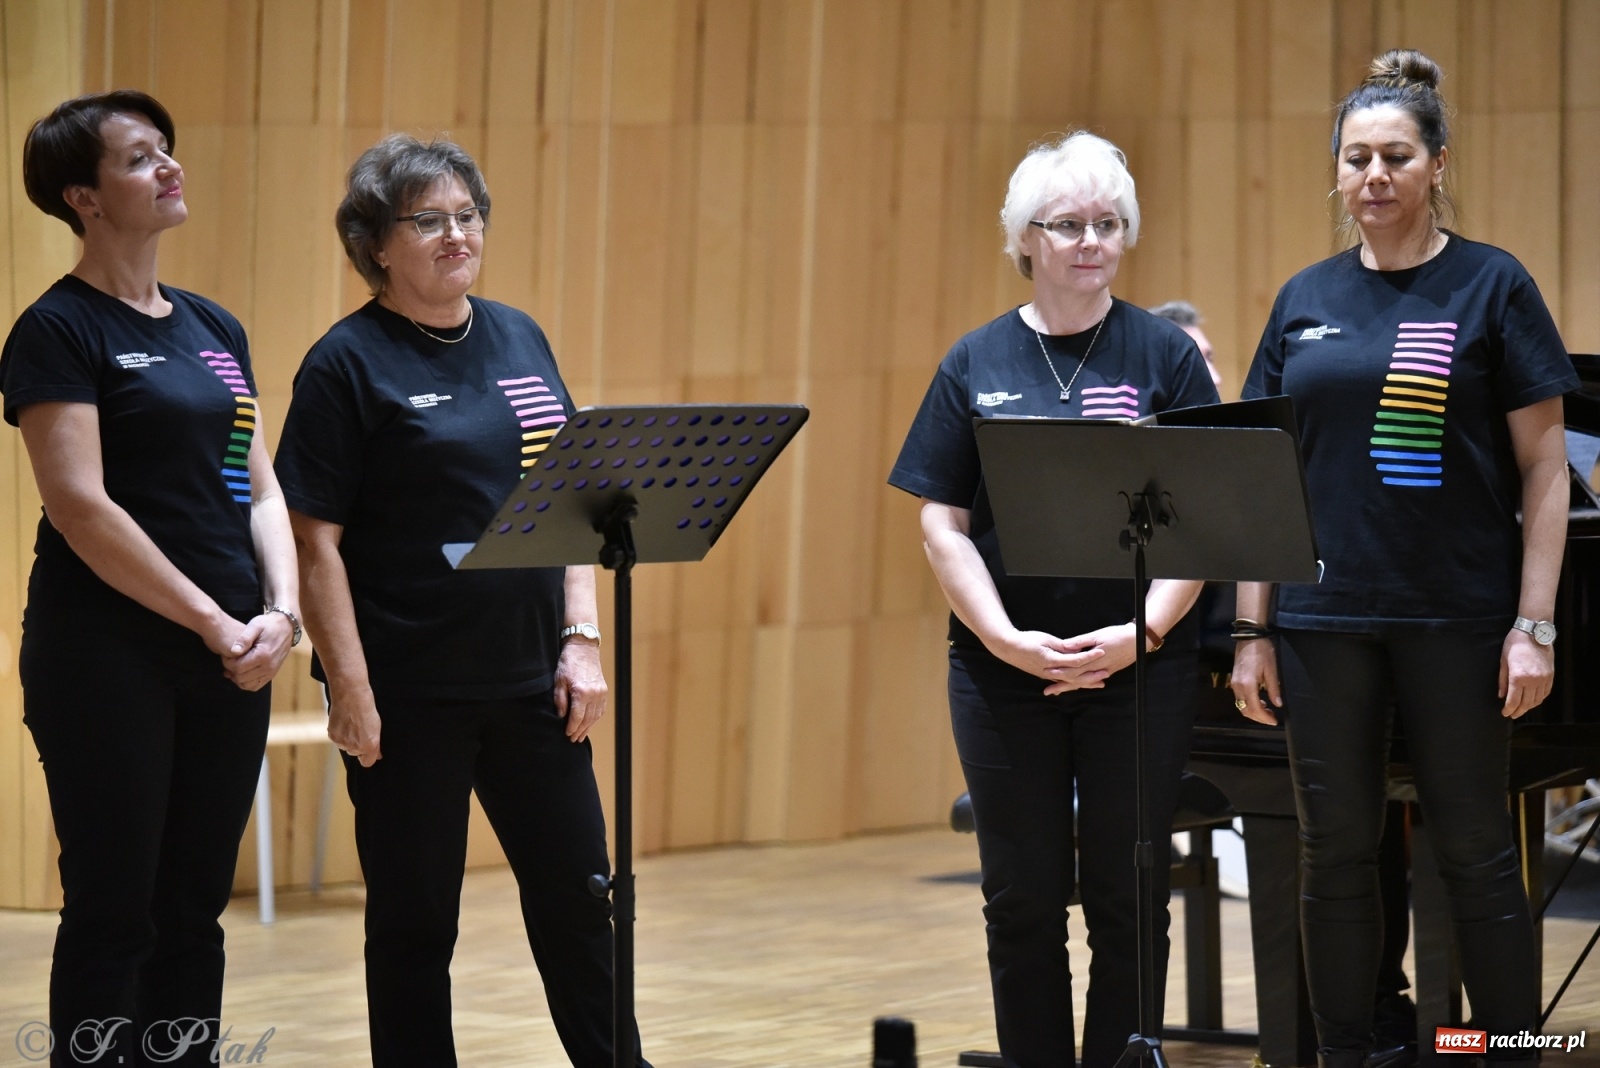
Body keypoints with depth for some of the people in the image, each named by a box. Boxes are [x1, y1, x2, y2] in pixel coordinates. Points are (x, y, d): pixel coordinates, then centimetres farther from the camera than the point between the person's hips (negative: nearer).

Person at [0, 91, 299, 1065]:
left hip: (228, 662, 6)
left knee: (194, 912, 9)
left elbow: (260, 487, 13)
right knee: (113, 913, -2)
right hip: (108, 656, -6)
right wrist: (215, 622, -16)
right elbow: (82, 508, -15)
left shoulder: (215, 329, 14)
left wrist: (281, 611, -4)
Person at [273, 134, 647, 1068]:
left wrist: (582, 638, 3)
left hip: (528, 680, 5)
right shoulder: (350, 362, -7)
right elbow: (318, 542, -10)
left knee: (578, 903, 10)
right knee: (415, 921, 5)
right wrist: (352, 694, -15)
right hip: (411, 693, -5)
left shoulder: (520, 340, 10)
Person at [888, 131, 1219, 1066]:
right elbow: (944, 523, 2)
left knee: (1129, 901, 3)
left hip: (1140, 666, -1)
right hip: (1005, 668, 1)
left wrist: (1143, 632, -14)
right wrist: (1009, 640, -10)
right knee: (1024, 901, 5)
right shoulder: (978, 364, 5)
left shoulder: (1166, 356, 2)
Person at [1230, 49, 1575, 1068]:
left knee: (1475, 848, 1)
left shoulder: (1491, 287, -1)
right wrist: (1253, 630, 6)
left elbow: (1544, 468, -3)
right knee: (1338, 850, 7)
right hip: (1328, 619, 3)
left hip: (1456, 618, -3)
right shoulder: (1305, 300, 9)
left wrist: (1533, 626, -9)